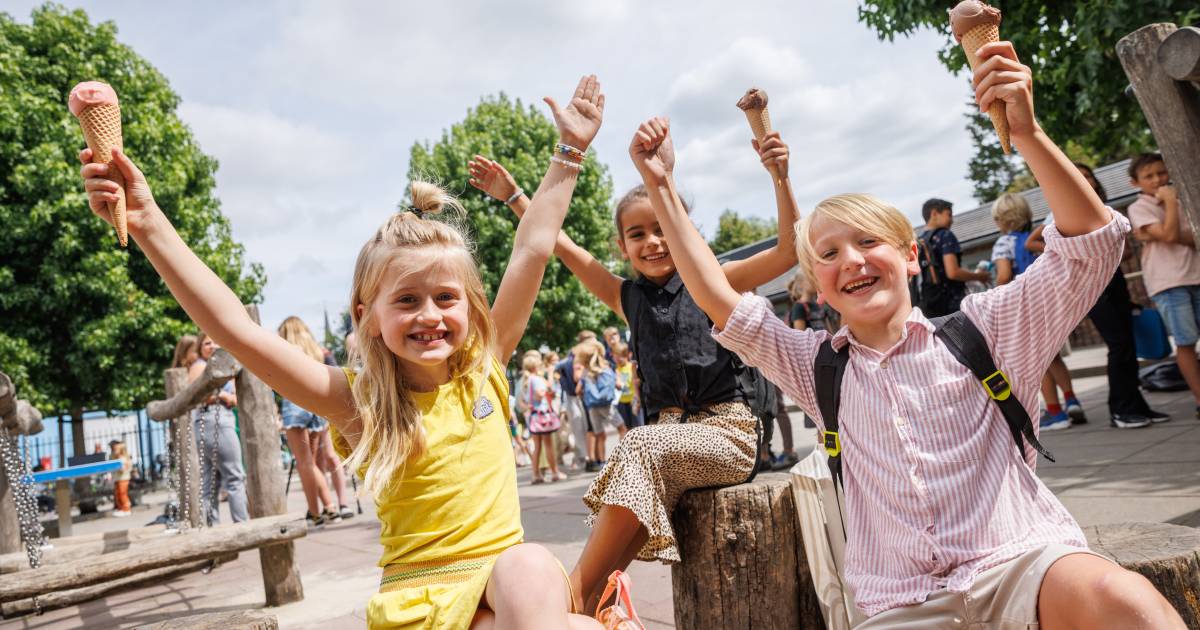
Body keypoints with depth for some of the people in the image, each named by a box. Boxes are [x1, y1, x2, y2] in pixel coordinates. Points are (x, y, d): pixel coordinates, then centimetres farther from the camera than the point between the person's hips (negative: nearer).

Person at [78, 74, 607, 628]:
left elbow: (532, 250, 2)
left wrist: (570, 150, 7)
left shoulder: (484, 370, 0)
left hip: (507, 577, 4)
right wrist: (148, 224, -20)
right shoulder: (360, 403, -6)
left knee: (529, 567, -32)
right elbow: (237, 330, -14)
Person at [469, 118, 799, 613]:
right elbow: (563, 247, 10)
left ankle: (572, 598, -29)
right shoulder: (628, 298, 13)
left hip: (726, 432, -3)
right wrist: (513, 197, 8)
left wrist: (779, 177, -18)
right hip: (666, 435, 4)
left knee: (641, 447, -31)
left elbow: (790, 250, -7)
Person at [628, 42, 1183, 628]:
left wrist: (1026, 132, -18)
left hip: (1021, 563, -1)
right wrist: (662, 188, 5)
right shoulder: (818, 367, 10)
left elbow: (1093, 240, -4)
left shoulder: (978, 329, 4)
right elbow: (722, 303, 7)